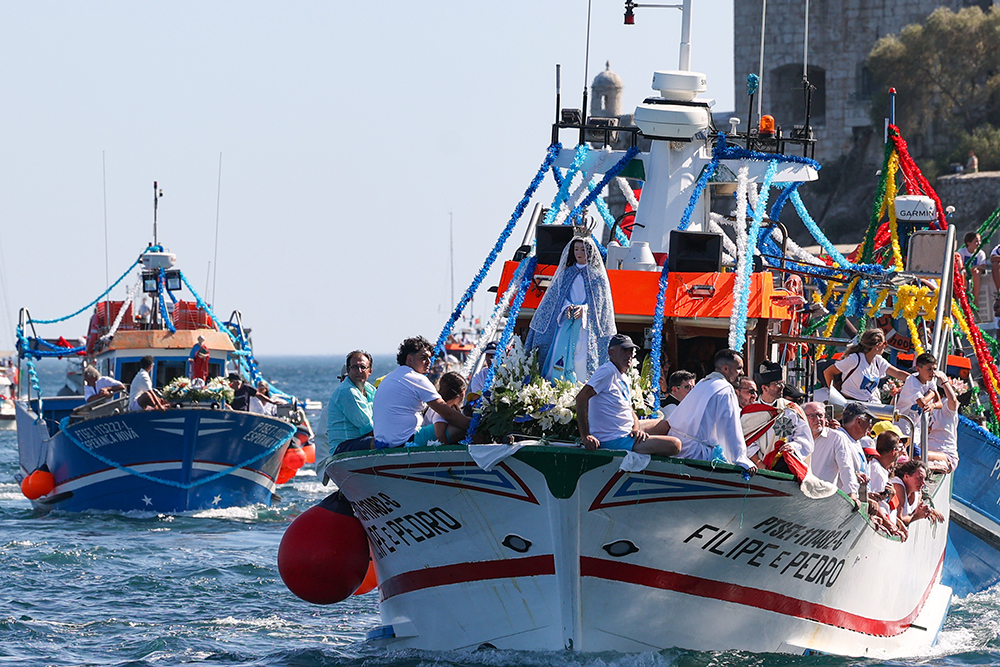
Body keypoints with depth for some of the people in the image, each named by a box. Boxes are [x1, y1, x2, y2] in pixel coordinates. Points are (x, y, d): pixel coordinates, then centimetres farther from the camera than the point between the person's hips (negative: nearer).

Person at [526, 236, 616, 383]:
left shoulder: (597, 275, 8)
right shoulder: (567, 273, 18)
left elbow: (599, 299, 1)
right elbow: (559, 294, 11)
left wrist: (583, 308, -17)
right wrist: (567, 306, -11)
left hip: (587, 321, -2)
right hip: (567, 321, 3)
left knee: (583, 358, -14)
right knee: (561, 353, -11)